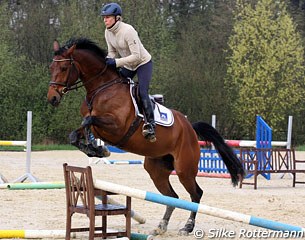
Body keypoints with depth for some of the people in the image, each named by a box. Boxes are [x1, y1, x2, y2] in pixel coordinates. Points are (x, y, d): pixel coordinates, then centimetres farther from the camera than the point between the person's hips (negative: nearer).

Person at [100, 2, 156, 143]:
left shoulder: (127, 31, -29)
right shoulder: (108, 32, -6)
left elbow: (136, 56, -32)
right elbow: (112, 52, 5)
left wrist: (116, 62, -36)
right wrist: (109, 63, -16)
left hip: (143, 63, -8)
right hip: (127, 66, 8)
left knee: (142, 92, -23)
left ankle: (150, 125, -22)